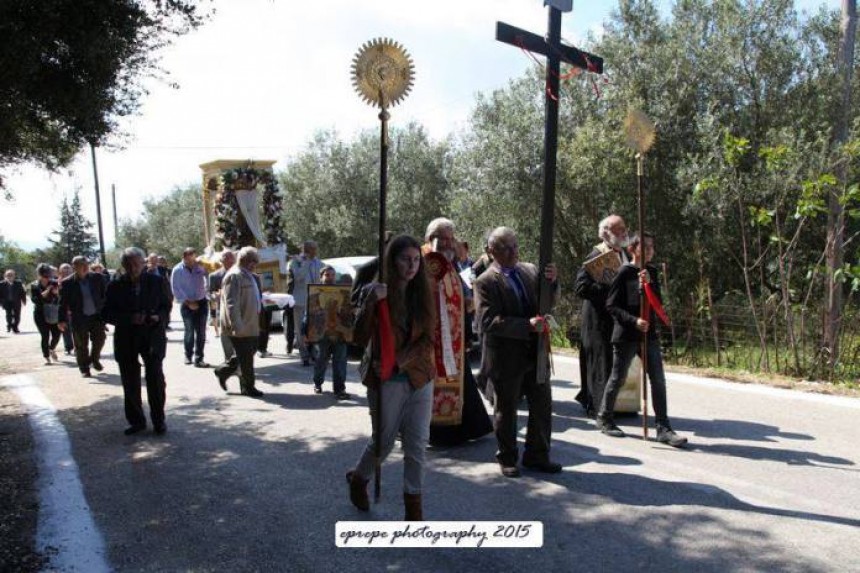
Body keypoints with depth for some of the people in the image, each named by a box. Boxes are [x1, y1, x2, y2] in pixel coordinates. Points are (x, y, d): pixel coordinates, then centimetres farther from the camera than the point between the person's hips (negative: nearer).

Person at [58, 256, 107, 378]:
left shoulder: (98, 278, -1)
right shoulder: (67, 283, -6)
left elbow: (106, 295, 4)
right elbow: (63, 303, -5)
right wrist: (62, 320, -8)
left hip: (97, 316, 2)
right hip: (79, 318, -2)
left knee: (99, 340, 6)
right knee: (81, 345, 4)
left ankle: (94, 360, 33)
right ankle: (84, 369, 19)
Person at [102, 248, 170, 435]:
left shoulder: (155, 281, 0)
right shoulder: (115, 286, -2)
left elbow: (166, 305, 8)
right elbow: (106, 314, -2)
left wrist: (158, 316, -13)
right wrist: (129, 318, -17)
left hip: (153, 336, -1)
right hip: (126, 340, 1)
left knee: (155, 379, -1)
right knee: (130, 382, 8)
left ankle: (159, 420, 11)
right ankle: (136, 421, 21)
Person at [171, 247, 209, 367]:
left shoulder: (200, 266, -4)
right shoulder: (177, 270, -8)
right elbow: (176, 289, -8)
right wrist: (188, 302, -13)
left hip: (201, 303, 1)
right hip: (187, 304, -1)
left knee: (201, 332, 1)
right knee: (189, 331, 8)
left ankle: (198, 358, 8)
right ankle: (188, 355, 29)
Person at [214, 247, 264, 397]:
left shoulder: (247, 275, 15)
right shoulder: (234, 276, -16)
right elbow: (231, 304, -22)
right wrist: (237, 326, -26)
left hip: (250, 325, 10)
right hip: (240, 327, -10)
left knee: (250, 353, 16)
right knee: (246, 358, 0)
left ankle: (223, 370, 29)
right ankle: (248, 387, 12)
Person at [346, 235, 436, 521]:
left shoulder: (423, 294, 2)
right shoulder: (373, 291, -7)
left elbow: (427, 339, -2)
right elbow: (360, 338, -13)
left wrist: (399, 360, -16)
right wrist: (370, 302, -26)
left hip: (420, 377, 3)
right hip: (386, 380, -3)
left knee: (417, 444, 3)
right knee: (384, 441, 9)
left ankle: (414, 507, 18)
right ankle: (358, 478, 39)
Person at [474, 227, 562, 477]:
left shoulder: (530, 270, 6)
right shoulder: (486, 281, -12)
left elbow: (550, 302, 10)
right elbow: (488, 321, -20)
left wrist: (552, 281, -11)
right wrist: (527, 325, -26)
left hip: (535, 352, 5)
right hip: (506, 356, -5)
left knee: (543, 407, 12)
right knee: (507, 410, 11)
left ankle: (537, 456, 29)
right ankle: (507, 459, 28)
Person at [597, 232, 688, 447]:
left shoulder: (652, 272, 9)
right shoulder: (624, 272, -7)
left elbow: (658, 303, 4)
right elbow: (611, 305, -9)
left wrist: (649, 284, -12)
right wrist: (633, 320, -19)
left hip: (649, 333, 5)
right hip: (626, 334, -5)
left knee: (658, 380, 1)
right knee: (617, 378, 7)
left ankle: (663, 428, 6)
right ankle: (604, 418, 24)